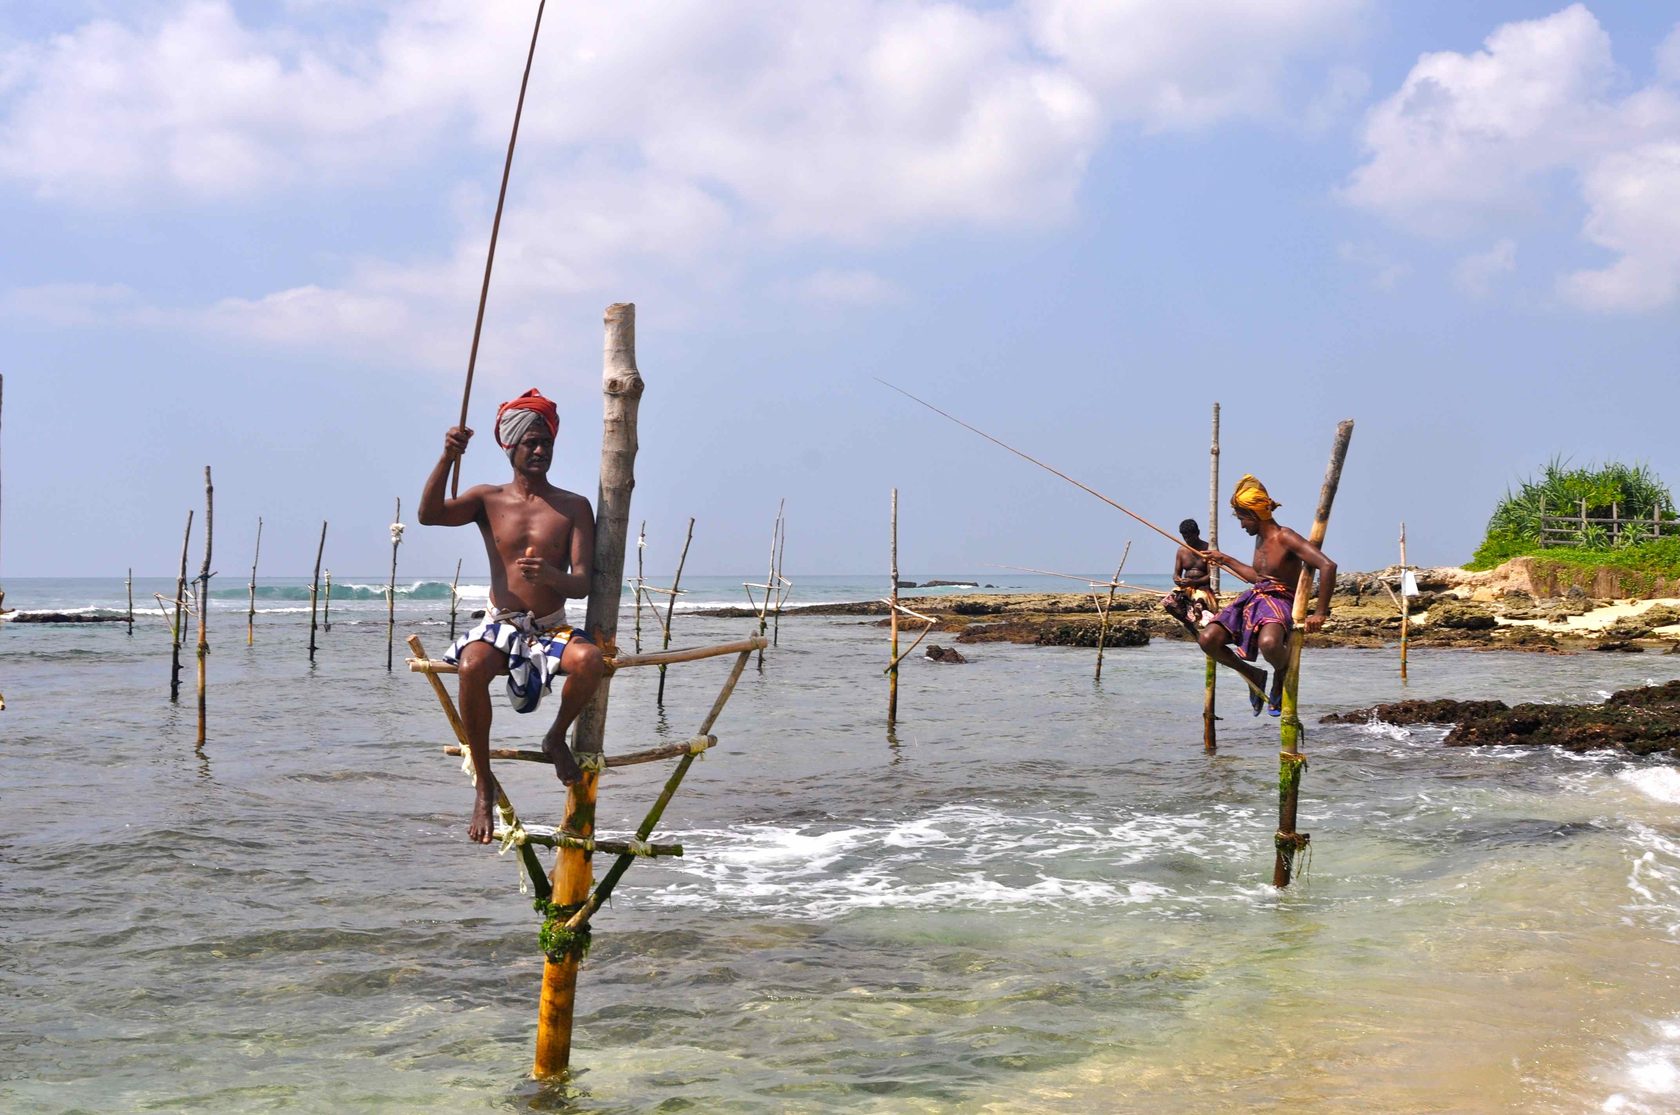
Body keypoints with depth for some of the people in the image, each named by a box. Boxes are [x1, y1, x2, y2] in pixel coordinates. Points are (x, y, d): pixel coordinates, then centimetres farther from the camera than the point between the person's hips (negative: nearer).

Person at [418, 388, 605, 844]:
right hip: (501, 625, 0)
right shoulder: (488, 499, 7)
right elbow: (429, 514, -12)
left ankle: (556, 738, -4)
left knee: (589, 658, -35)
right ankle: (484, 784, -20)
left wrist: (550, 574, -28)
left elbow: (582, 584, -4)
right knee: (472, 665, -36)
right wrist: (447, 458, -26)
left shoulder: (574, 507, 5)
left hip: (552, 629, 0)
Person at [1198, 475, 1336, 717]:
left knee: (1269, 643, -42)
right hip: (1253, 598, 8)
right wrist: (1225, 560, 35)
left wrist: (1321, 613, -23)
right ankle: (1252, 675, 10)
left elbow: (1328, 566, -24)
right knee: (1208, 639, -15)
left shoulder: (1285, 538, -13)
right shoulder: (1260, 538, 16)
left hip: (1280, 602, -8)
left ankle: (1282, 675, -4)